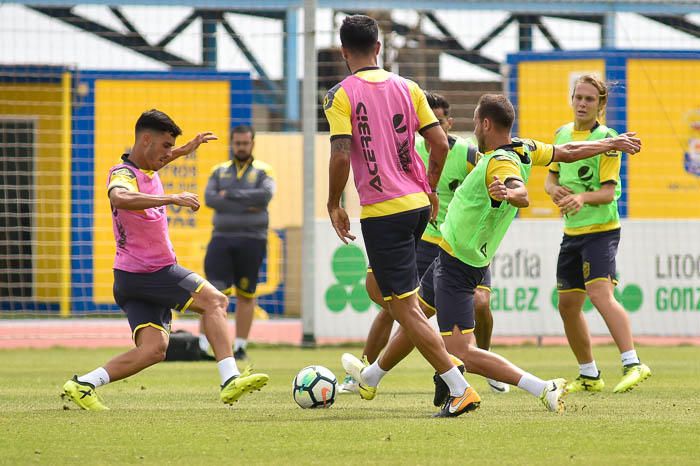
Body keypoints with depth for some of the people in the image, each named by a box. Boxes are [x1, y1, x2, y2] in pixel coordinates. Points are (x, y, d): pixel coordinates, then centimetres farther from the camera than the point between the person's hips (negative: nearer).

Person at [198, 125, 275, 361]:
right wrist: (245, 206, -13)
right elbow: (209, 198, -4)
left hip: (251, 240, -1)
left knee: (246, 295, 4)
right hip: (222, 238, 1)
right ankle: (202, 344, -13)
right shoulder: (220, 171, 12)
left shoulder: (262, 171, 7)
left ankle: (240, 347, 10)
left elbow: (265, 195, -13)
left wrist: (230, 195, -11)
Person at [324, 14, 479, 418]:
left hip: (381, 212, -6)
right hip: (417, 204, 6)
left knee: (405, 307, -5)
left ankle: (460, 388, -13)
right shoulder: (407, 88, 7)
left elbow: (341, 156, -16)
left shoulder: (340, 95, -7)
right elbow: (440, 143, 2)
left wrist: (334, 205, -2)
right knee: (382, 288, 29)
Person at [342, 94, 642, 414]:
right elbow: (568, 152, 14)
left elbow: (523, 195, -44)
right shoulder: (523, 150, 2)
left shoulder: (501, 163, -25)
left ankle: (543, 389, -21)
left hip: (456, 265, -11)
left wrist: (510, 193, -66)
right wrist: (612, 144, 28)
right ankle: (371, 377, 52)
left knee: (462, 354, -16)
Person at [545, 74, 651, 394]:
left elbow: (608, 191, -15)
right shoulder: (562, 134, 10)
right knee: (567, 305, 9)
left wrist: (583, 198, -34)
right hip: (572, 232, 8)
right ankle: (588, 375, 23)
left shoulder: (606, 139, -9)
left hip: (600, 228, -8)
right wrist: (555, 189, -8)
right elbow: (551, 177, 16)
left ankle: (632, 364, -32)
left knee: (600, 293, -26)